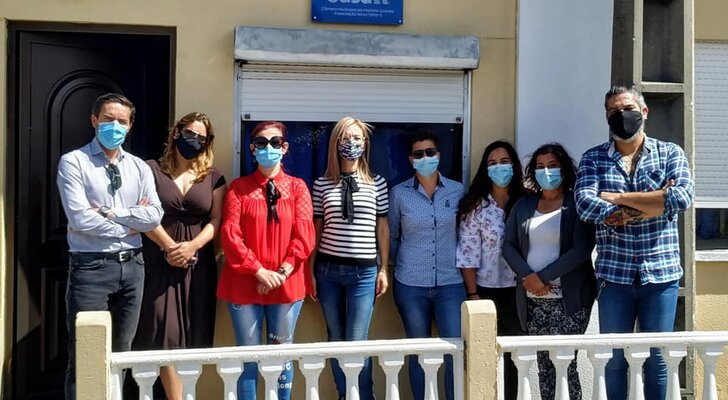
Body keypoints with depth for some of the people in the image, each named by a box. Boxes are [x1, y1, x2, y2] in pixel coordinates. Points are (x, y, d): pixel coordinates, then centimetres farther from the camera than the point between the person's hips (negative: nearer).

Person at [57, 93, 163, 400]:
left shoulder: (139, 167, 10)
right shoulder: (73, 162, -4)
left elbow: (154, 216, -2)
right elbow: (79, 218, -16)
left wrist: (107, 213, -12)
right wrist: (130, 223, -7)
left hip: (132, 266, 5)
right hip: (91, 266, -5)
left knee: (121, 353, 14)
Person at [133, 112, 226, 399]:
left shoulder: (213, 177, 11)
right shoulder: (152, 169, 4)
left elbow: (216, 220, 3)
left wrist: (192, 246, -13)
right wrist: (169, 246, -13)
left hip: (198, 263, 2)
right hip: (161, 261, -2)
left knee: (192, 335, 2)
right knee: (166, 334, -7)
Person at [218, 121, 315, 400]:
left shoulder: (297, 187, 7)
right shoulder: (239, 187, 5)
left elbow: (304, 234, -2)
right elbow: (230, 234, -4)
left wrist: (282, 272, -13)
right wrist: (259, 271, -14)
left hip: (287, 285, 1)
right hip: (245, 283, -1)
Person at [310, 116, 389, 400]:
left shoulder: (377, 183, 3)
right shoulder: (322, 183, 3)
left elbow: (383, 227, 6)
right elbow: (316, 228, 6)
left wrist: (384, 269, 3)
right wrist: (310, 270, 5)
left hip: (364, 271, -1)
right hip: (328, 269, 2)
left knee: (357, 342, -3)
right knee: (336, 339, 10)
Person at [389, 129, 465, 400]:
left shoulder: (458, 191, 1)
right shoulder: (399, 193, -1)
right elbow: (391, 237, 10)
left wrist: (456, 261, 10)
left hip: (450, 283, 1)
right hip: (411, 285, 0)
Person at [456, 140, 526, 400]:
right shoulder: (475, 206, -4)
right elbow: (467, 252, -7)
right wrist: (472, 294, -10)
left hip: (515, 290, 2)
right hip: (484, 289, -2)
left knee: (512, 354, 8)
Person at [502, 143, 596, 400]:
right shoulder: (523, 205, 12)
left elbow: (581, 250, -12)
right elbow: (509, 245, 7)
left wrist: (542, 277, -15)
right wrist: (527, 277, -10)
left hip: (568, 299, -4)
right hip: (532, 300, 4)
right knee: (544, 362, 7)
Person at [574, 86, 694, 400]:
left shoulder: (670, 153, 4)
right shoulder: (593, 158, 4)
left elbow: (682, 197, -15)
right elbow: (585, 204, -14)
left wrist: (618, 198, -13)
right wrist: (653, 204, -14)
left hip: (661, 273, 0)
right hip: (614, 274, 0)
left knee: (657, 358, 10)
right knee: (614, 359, 10)